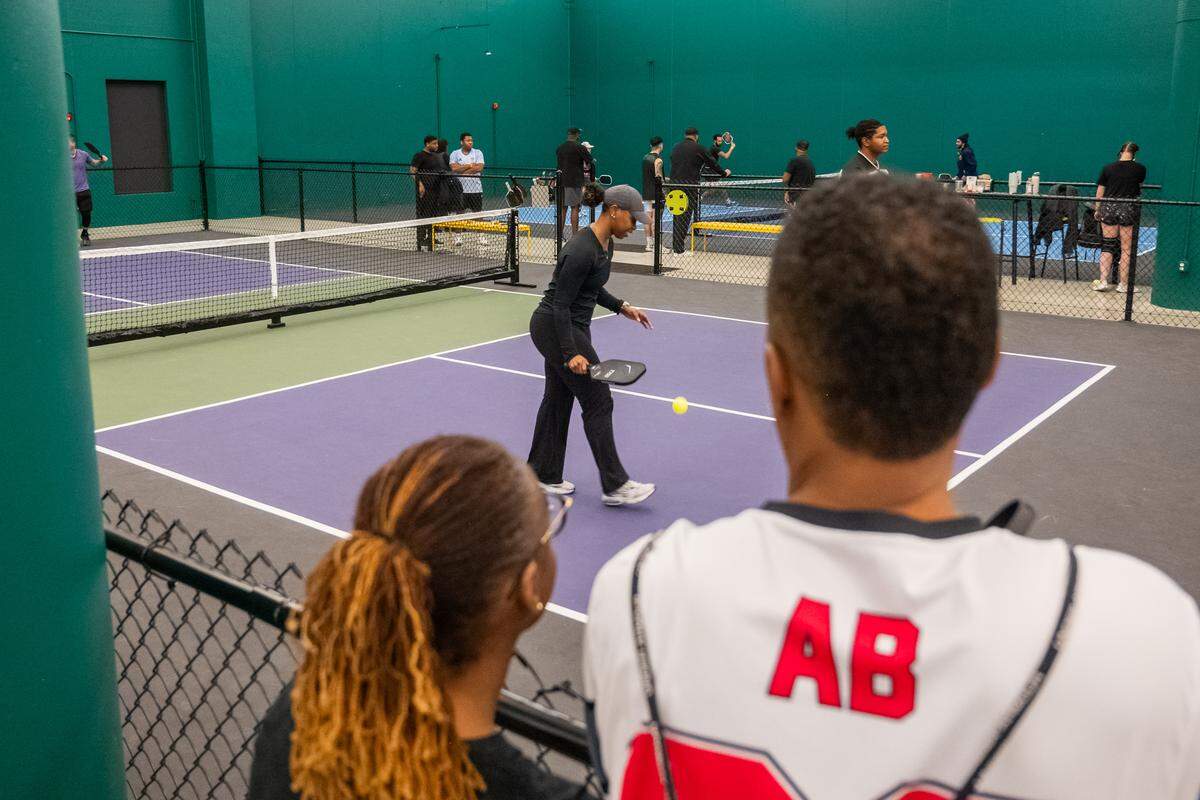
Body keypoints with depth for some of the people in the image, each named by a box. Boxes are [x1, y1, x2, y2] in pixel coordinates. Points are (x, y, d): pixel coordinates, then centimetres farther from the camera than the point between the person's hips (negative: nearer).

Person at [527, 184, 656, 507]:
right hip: (555, 328, -10)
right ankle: (615, 486, 2)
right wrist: (571, 354, -28)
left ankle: (543, 476, 25)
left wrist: (622, 307, 11)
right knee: (598, 401, -5)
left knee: (558, 399, 15)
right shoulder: (582, 250, -25)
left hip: (571, 326, 10)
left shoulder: (606, 244, 4)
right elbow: (560, 305, -24)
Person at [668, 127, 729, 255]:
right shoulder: (698, 148, -2)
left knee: (677, 216, 14)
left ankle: (675, 246, 18)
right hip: (689, 184, -5)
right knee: (685, 217, -2)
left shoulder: (675, 148, 14)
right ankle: (678, 249, -2)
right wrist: (724, 173, 22)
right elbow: (712, 163, 6)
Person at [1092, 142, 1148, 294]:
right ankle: (1123, 284, 10)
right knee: (1127, 248, 5)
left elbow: (1099, 193, 4)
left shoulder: (1108, 168, 1)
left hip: (1109, 207, 2)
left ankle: (1103, 282, 5)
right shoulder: (1140, 169, -2)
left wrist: (1097, 210, 14)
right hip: (1129, 208, -2)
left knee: (1107, 245, 9)